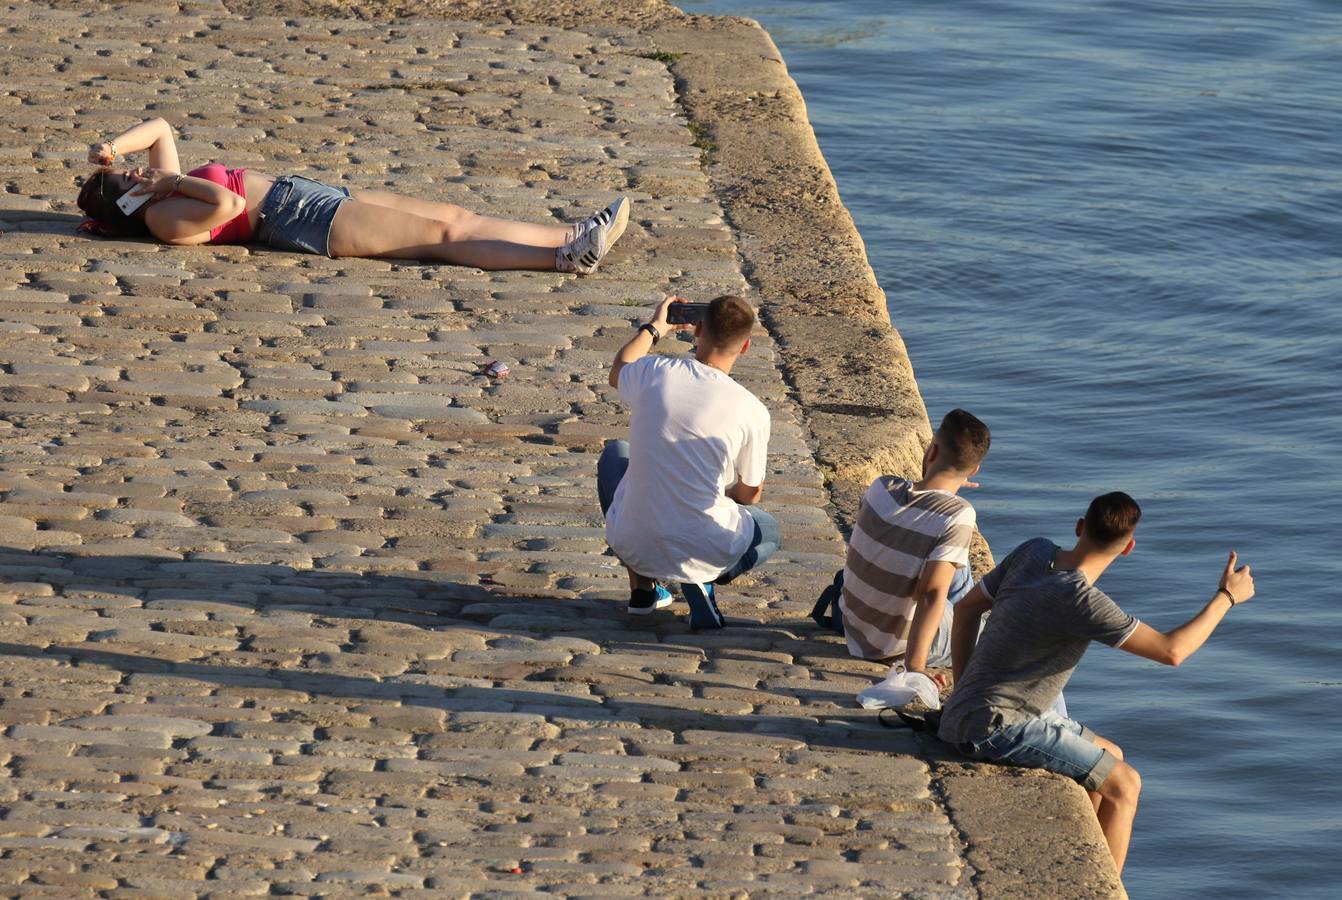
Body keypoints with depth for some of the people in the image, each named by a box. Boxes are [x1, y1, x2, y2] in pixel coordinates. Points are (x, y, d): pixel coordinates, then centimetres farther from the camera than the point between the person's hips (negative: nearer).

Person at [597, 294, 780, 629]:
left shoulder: (655, 373, -8)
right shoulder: (752, 412, -12)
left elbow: (618, 372, 20)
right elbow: (749, 494, 3)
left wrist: (653, 328, 37)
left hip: (633, 546, 2)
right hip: (706, 551, -2)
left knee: (615, 454, 32)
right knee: (767, 530, 33)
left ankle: (642, 587, 27)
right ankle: (699, 582, 1)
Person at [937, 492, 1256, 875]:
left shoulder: (1035, 552, 1)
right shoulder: (1080, 600, -24)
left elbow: (967, 607, 12)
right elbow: (1171, 650, -19)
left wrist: (962, 689, 14)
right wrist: (1227, 596, -7)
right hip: (995, 726, -9)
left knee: (1111, 758, 21)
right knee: (1124, 784, -3)